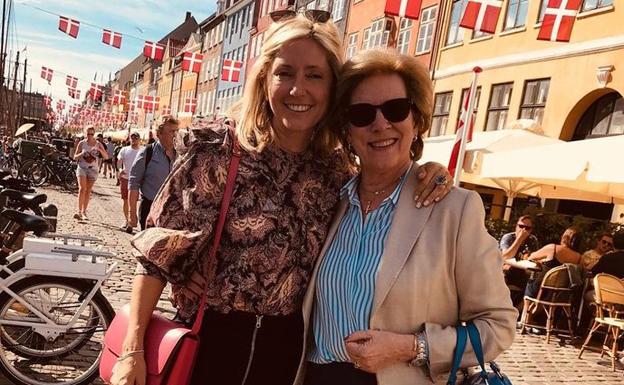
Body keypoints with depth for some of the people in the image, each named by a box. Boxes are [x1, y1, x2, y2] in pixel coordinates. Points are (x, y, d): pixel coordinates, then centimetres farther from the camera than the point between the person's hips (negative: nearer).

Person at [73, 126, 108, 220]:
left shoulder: (98, 144, 4)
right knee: (82, 188, -16)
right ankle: (79, 211, -20)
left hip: (93, 169, 1)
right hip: (82, 167, -1)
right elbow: (75, 157, 7)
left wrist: (99, 150, -21)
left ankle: (84, 212, 10)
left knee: (88, 190, 3)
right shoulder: (82, 143, 3)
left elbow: (106, 157, -4)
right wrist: (81, 154, -15)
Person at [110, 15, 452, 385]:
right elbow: (158, 253, -9)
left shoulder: (337, 169, -2)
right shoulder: (217, 150, -12)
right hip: (207, 339, -2)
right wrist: (133, 351, -14)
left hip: (286, 349, 3)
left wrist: (425, 181, -8)